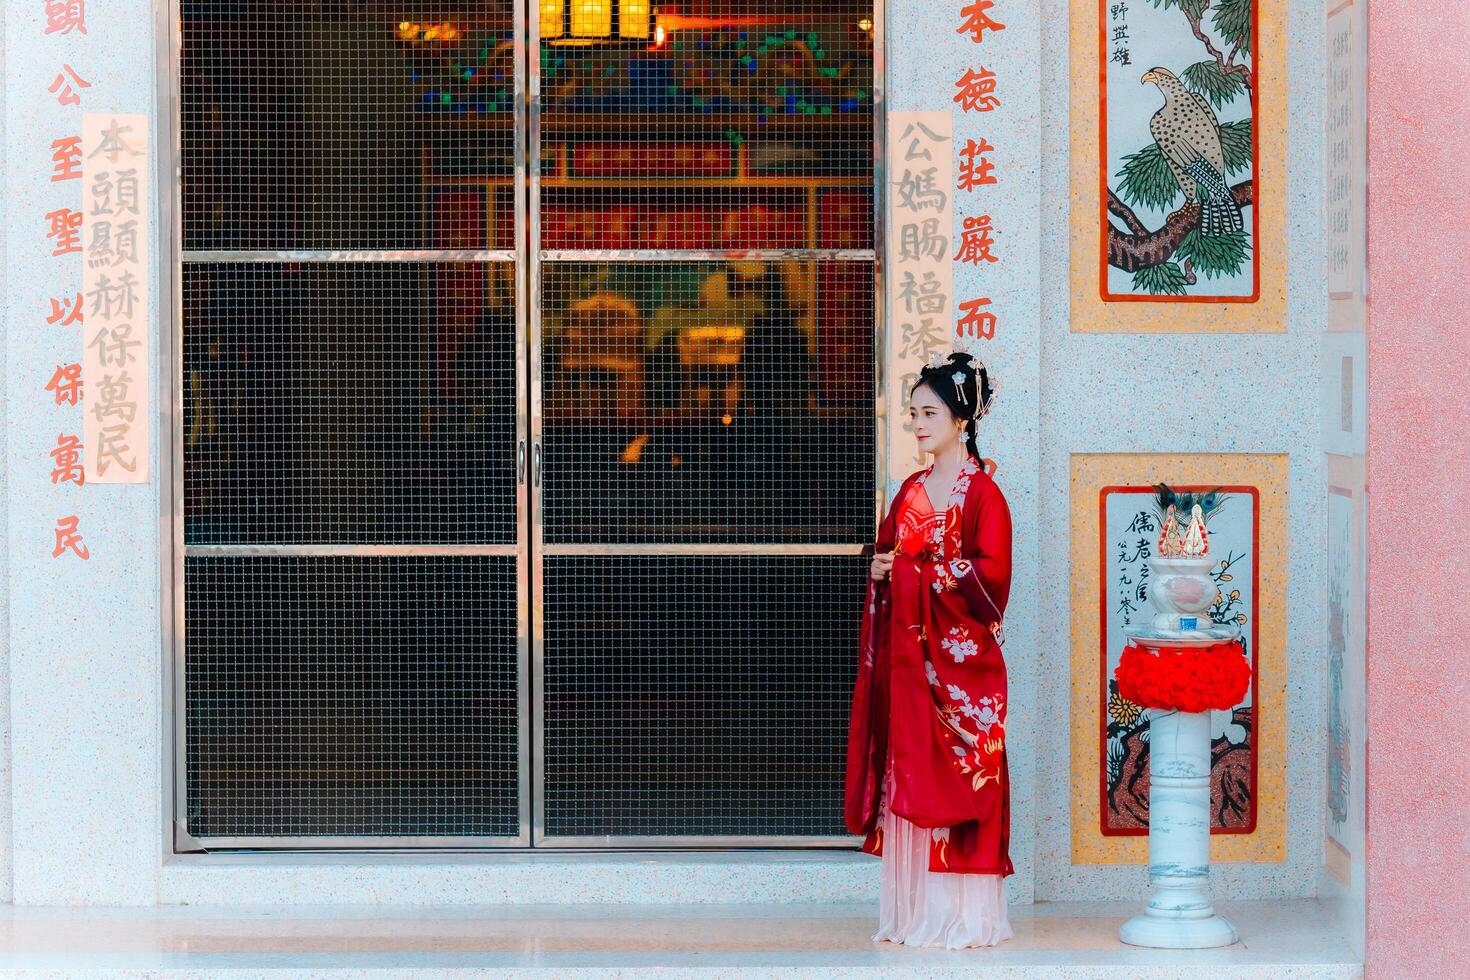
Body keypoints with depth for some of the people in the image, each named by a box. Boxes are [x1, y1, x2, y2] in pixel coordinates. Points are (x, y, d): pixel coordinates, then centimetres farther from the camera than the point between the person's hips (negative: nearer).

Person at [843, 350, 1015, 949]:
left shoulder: (982, 491, -7)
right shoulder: (912, 489, 14)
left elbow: (992, 573, -15)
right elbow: (888, 555, 21)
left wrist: (920, 570, -14)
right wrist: (881, 572, -1)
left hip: (960, 657, -7)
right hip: (908, 653, 7)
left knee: (959, 778, -5)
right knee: (909, 780, 5)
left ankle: (966, 916, 1)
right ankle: (916, 912, 10)